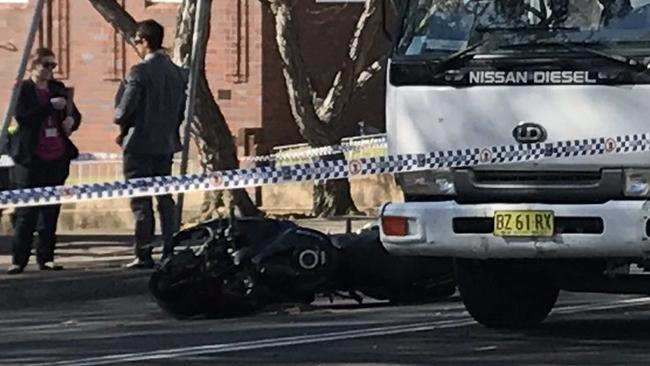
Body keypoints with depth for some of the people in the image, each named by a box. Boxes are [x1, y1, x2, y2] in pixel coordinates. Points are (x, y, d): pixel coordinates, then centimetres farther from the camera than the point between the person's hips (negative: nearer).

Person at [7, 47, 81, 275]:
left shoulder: (57, 88, 13)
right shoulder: (24, 89, -2)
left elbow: (75, 114, 22)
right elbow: (22, 117, -16)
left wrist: (71, 121, -2)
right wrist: (50, 106, -20)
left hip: (56, 159, 5)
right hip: (32, 160, -5)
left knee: (51, 210, 6)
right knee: (26, 212, -5)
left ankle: (46, 258, 11)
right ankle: (19, 260, -2)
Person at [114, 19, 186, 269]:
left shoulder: (140, 72, -15)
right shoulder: (177, 72, 7)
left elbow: (125, 109, -16)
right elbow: (181, 110, 12)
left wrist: (123, 126, 3)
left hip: (140, 144, -7)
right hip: (166, 145, 7)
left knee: (140, 201, -3)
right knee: (165, 199, 12)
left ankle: (144, 254, -4)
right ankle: (170, 252, 12)